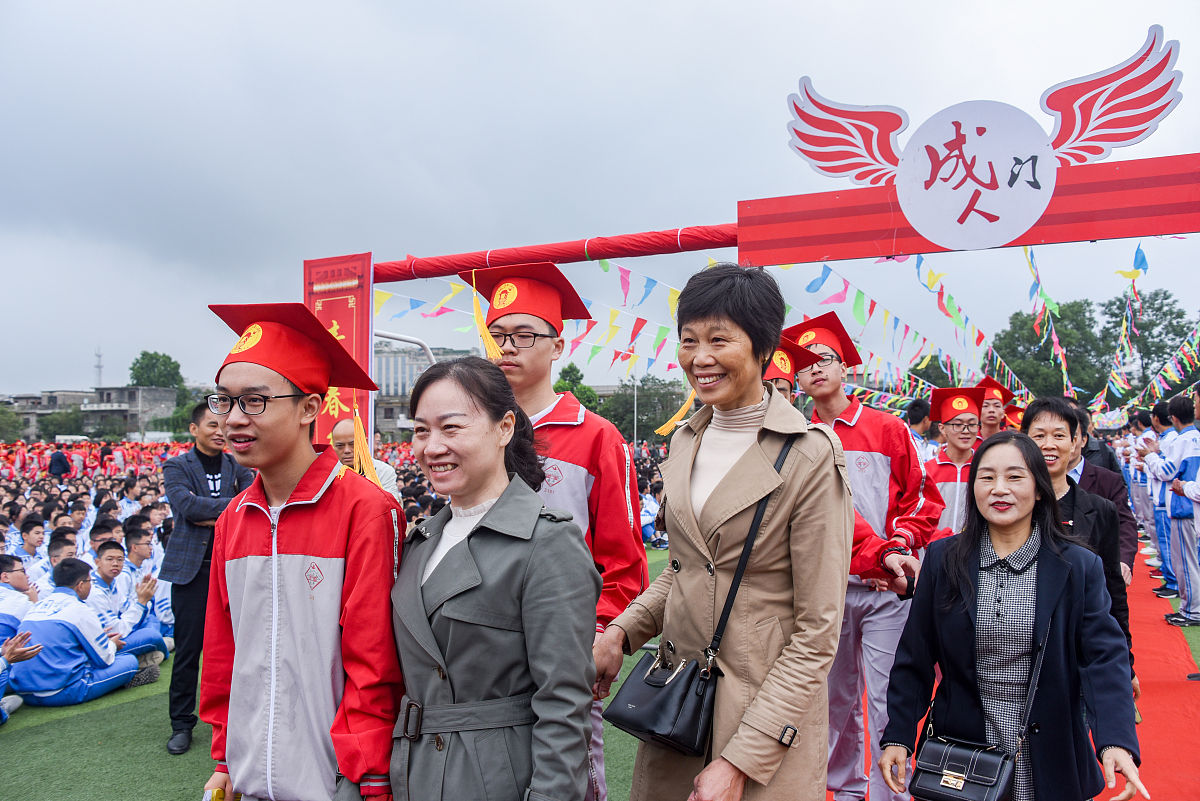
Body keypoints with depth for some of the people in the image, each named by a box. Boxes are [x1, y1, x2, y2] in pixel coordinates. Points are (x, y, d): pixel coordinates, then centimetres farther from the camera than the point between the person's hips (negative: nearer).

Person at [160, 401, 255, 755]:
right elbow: (186, 504, -14)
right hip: (191, 568, -2)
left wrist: (210, 515, -12)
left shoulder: (238, 466, 10)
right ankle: (181, 724, 17)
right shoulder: (176, 467, 3)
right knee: (188, 648, 2)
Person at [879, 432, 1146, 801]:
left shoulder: (1080, 567, -5)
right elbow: (915, 657, -1)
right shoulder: (942, 560, -3)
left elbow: (1104, 658, -12)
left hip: (1047, 764, 0)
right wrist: (897, 736, -6)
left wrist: (1117, 741, -27)